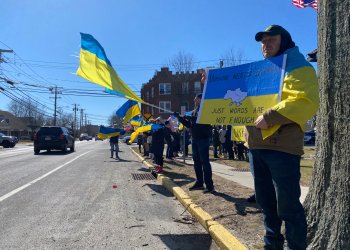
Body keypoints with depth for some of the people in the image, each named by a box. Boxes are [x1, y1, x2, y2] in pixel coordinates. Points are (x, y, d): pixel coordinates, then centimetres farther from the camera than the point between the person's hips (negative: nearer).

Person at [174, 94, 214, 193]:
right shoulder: (194, 111, 17)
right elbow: (189, 124, 20)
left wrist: (191, 118, -23)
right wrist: (179, 117, 12)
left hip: (203, 138, -8)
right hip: (195, 139, 8)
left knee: (205, 162, -8)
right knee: (197, 161, 12)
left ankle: (209, 185, -3)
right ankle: (199, 182, 22)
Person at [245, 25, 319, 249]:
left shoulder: (297, 67, -1)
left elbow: (306, 102, -18)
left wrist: (270, 117, -23)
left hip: (281, 146, -8)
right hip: (256, 146, 8)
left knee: (287, 204, -1)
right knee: (266, 201, 16)